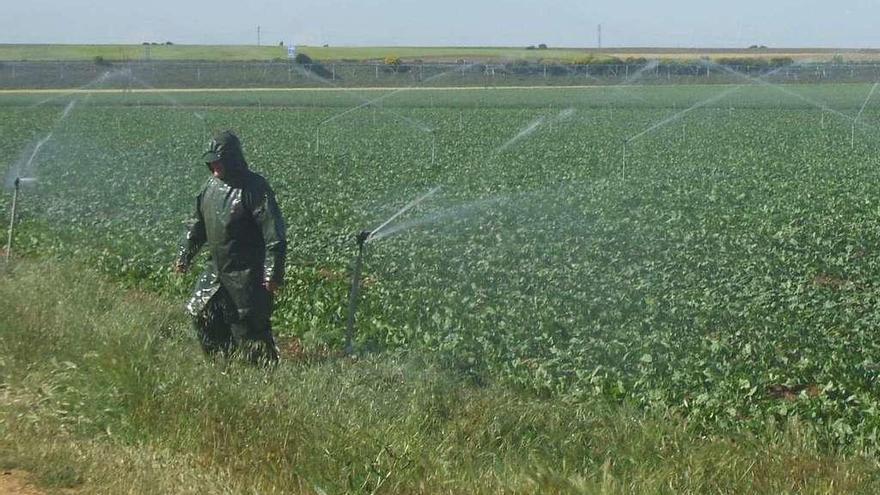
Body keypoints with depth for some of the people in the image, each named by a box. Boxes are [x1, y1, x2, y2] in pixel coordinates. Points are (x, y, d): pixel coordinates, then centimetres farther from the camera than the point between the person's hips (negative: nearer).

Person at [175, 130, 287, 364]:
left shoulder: (253, 188, -17)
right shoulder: (212, 184, 7)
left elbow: (273, 233, -20)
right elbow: (197, 223, 20)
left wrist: (273, 273, -23)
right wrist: (185, 255, 18)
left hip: (247, 274, -8)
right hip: (217, 268, 8)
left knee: (250, 326, -4)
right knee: (200, 312, 13)